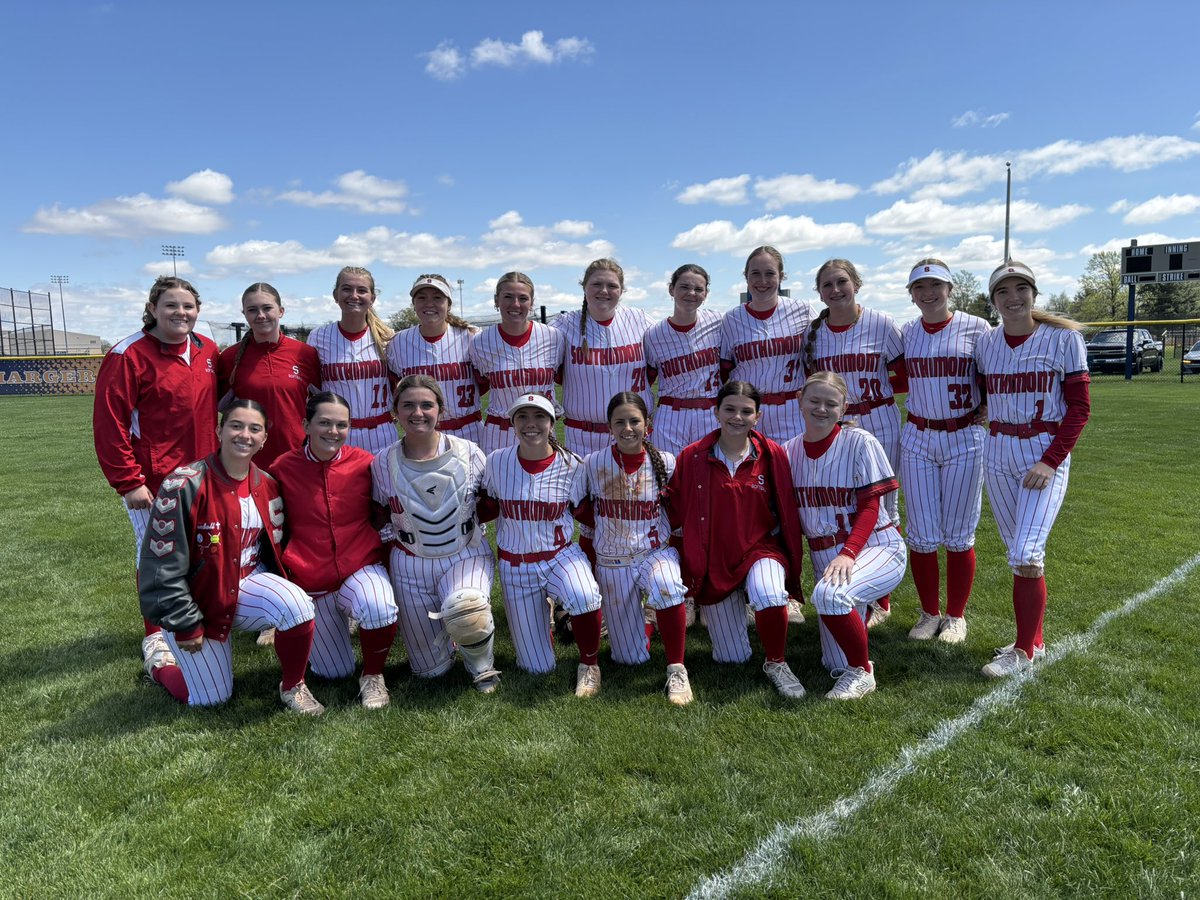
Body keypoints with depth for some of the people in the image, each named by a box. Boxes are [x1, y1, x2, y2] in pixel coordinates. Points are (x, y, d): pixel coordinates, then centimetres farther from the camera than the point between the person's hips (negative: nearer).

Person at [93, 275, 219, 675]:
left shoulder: (207, 351, 5)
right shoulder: (130, 355, -13)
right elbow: (109, 422, -14)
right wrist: (127, 481, -15)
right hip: (153, 478, -5)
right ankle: (155, 635, 22)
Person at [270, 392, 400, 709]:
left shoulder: (365, 463, -7)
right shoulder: (283, 468, -6)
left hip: (361, 567, -1)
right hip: (309, 581, 1)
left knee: (380, 608, -37)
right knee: (335, 673, 9)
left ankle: (373, 676, -6)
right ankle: (334, 624, 42)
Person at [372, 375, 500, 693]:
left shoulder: (467, 452, -9)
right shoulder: (384, 464, -7)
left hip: (467, 555, -1)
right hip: (412, 565, 2)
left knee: (464, 613, -36)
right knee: (431, 670, 9)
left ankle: (482, 665, -3)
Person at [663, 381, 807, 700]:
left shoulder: (772, 454, -5)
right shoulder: (692, 456, -7)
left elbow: (786, 512, 1)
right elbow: (674, 507, 1)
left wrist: (793, 563, 2)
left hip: (760, 549, -1)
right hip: (712, 560, 1)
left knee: (769, 593, -38)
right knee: (732, 658, 8)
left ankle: (776, 663, -8)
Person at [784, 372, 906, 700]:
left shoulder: (860, 442, -10)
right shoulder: (790, 451, 3)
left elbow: (870, 507, -14)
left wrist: (847, 554, -27)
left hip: (876, 546, -5)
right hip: (823, 554, 5)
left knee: (828, 594, -37)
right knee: (837, 666, 6)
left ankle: (862, 673, -11)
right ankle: (859, 606, 39)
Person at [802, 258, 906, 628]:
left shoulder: (881, 324, -4)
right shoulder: (812, 331, 4)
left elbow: (906, 377, 2)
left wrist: (872, 387, -7)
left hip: (879, 427, -3)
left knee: (882, 512, 5)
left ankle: (880, 601, 17)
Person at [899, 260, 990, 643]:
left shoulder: (975, 327, -3)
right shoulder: (906, 333, 5)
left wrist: (988, 407, -6)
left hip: (964, 439, -2)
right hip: (918, 439, 2)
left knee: (958, 535, 5)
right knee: (922, 535, 3)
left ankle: (956, 616, 21)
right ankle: (929, 613, 21)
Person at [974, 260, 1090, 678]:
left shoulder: (1063, 338, -6)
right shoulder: (986, 343, 4)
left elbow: (1080, 407, -7)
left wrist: (1051, 461, -14)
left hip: (1046, 455, -4)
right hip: (997, 455, 4)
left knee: (1027, 553, -11)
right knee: (1019, 554, 10)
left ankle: (1023, 651, 4)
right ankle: (1034, 640, 24)